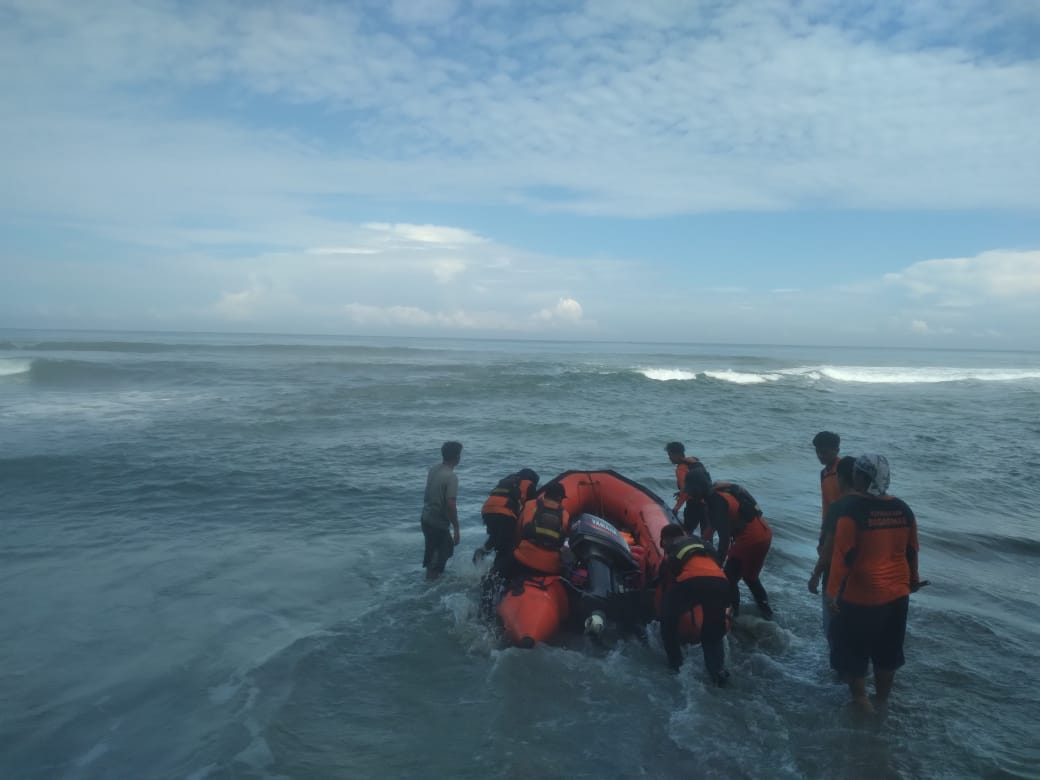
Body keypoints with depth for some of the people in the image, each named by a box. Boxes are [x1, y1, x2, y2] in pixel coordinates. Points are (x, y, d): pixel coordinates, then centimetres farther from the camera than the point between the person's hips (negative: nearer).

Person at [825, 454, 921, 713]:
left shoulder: (852, 509, -19)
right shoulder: (902, 509, 0)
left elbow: (843, 554, -22)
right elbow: (911, 550, 11)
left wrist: (833, 590, -19)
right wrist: (912, 580, 27)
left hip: (861, 596, -6)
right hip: (897, 594, 6)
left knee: (852, 652, 11)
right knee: (887, 652, 20)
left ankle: (861, 702, 18)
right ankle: (882, 700, 32)